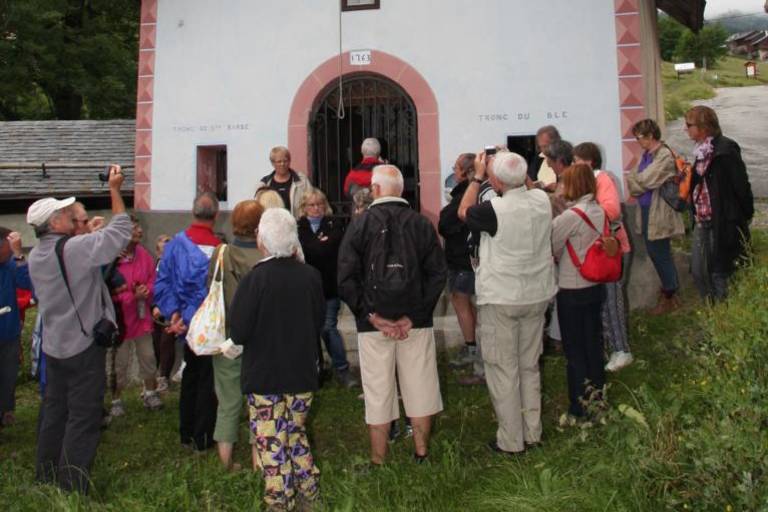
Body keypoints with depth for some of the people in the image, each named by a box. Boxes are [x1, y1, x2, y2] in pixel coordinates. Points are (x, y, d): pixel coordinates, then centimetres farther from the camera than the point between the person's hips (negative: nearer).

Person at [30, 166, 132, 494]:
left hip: (53, 346, 8)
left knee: (53, 412, 18)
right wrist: (114, 190, -9)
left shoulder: (36, 256, 5)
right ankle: (72, 489, 5)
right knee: (83, 418, 0)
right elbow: (120, 231, -15)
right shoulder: (73, 248, -20)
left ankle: (46, 480, 30)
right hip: (83, 346, -8)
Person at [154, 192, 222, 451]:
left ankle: (187, 433, 31)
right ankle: (202, 438, 15)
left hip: (187, 324, 5)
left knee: (190, 375, 21)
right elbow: (211, 291, -23)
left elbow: (162, 282, -7)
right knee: (207, 380, 8)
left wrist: (173, 312, -8)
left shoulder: (175, 243, -5)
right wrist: (188, 318, -16)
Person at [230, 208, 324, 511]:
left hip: (264, 375, -5)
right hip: (302, 373, 5)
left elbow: (238, 333, -13)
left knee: (272, 443, 6)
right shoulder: (311, 276, -5)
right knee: (296, 433, 21)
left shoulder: (255, 279, -18)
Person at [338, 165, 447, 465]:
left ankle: (379, 462, 17)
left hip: (373, 325, -1)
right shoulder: (421, 224, 0)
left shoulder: (360, 224, -3)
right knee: (420, 389, 12)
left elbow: (346, 279, -9)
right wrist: (414, 315, -5)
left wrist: (372, 315, -7)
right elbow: (437, 274, -4)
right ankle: (422, 455, 22)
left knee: (378, 393, 7)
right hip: (416, 322, 1)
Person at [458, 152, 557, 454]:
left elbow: (463, 212, -1)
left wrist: (477, 176, 4)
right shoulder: (542, 200, -4)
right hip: (537, 296, 6)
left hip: (501, 300, -6)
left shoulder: (495, 210, -22)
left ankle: (511, 441, 13)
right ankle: (532, 433, 26)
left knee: (503, 370, 5)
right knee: (530, 366, 17)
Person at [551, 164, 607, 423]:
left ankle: (578, 409, 13)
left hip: (572, 291, -7)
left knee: (575, 351, 4)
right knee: (594, 343, 19)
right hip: (596, 286, 7)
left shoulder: (570, 216, -21)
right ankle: (597, 395, 33)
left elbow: (551, 249, -13)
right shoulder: (599, 211, 2)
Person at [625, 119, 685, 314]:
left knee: (660, 254, 2)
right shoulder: (647, 154, 11)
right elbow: (635, 178, 7)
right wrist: (635, 186, -12)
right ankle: (669, 288, 33)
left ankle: (670, 297, 17)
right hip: (647, 210, 9)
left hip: (659, 213, -9)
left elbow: (645, 180, -20)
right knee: (654, 252, 17)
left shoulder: (665, 156, -16)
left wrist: (631, 181, -4)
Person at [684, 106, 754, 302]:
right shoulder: (701, 150, 9)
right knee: (698, 271, 11)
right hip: (702, 221, 8)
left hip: (722, 222, -8)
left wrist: (746, 217, -10)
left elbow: (741, 186, -14)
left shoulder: (726, 150, -16)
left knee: (718, 271, 3)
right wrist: (685, 177, 5)